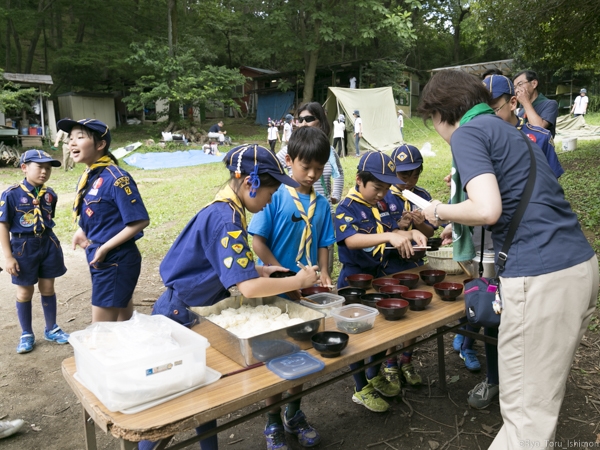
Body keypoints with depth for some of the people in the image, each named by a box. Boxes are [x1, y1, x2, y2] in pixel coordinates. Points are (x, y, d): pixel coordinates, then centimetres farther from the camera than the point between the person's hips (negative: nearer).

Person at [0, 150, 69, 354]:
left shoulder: (50, 194, -2)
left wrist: (51, 244, 14)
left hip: (48, 243, 3)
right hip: (23, 246, -3)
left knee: (48, 288, 15)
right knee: (25, 292, 11)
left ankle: (51, 329, 32)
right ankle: (26, 334, 29)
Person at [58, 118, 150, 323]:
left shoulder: (116, 178, -20)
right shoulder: (88, 177, 6)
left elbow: (140, 221, -22)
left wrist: (105, 247, -20)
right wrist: (83, 231, 3)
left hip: (116, 260, -8)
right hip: (99, 258, 9)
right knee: (122, 317, 21)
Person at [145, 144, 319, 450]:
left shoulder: (223, 210, 2)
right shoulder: (226, 220, -27)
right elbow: (248, 288, -34)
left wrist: (259, 270, 0)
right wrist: (300, 281, -21)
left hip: (193, 312, 9)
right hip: (179, 316, -9)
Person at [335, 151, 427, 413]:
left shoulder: (381, 205, 4)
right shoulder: (347, 208, -18)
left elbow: (391, 231, 11)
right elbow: (351, 240, -35)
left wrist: (409, 233, -12)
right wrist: (389, 236, -47)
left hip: (378, 273, 8)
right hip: (354, 277, -8)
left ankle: (375, 376, 41)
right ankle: (361, 390, 23)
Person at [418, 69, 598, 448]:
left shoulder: (467, 133, -5)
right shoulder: (508, 130, 22)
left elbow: (488, 210, -20)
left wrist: (440, 211, -1)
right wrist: (455, 227, 35)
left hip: (541, 280, -9)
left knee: (527, 412, 1)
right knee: (546, 393, 22)